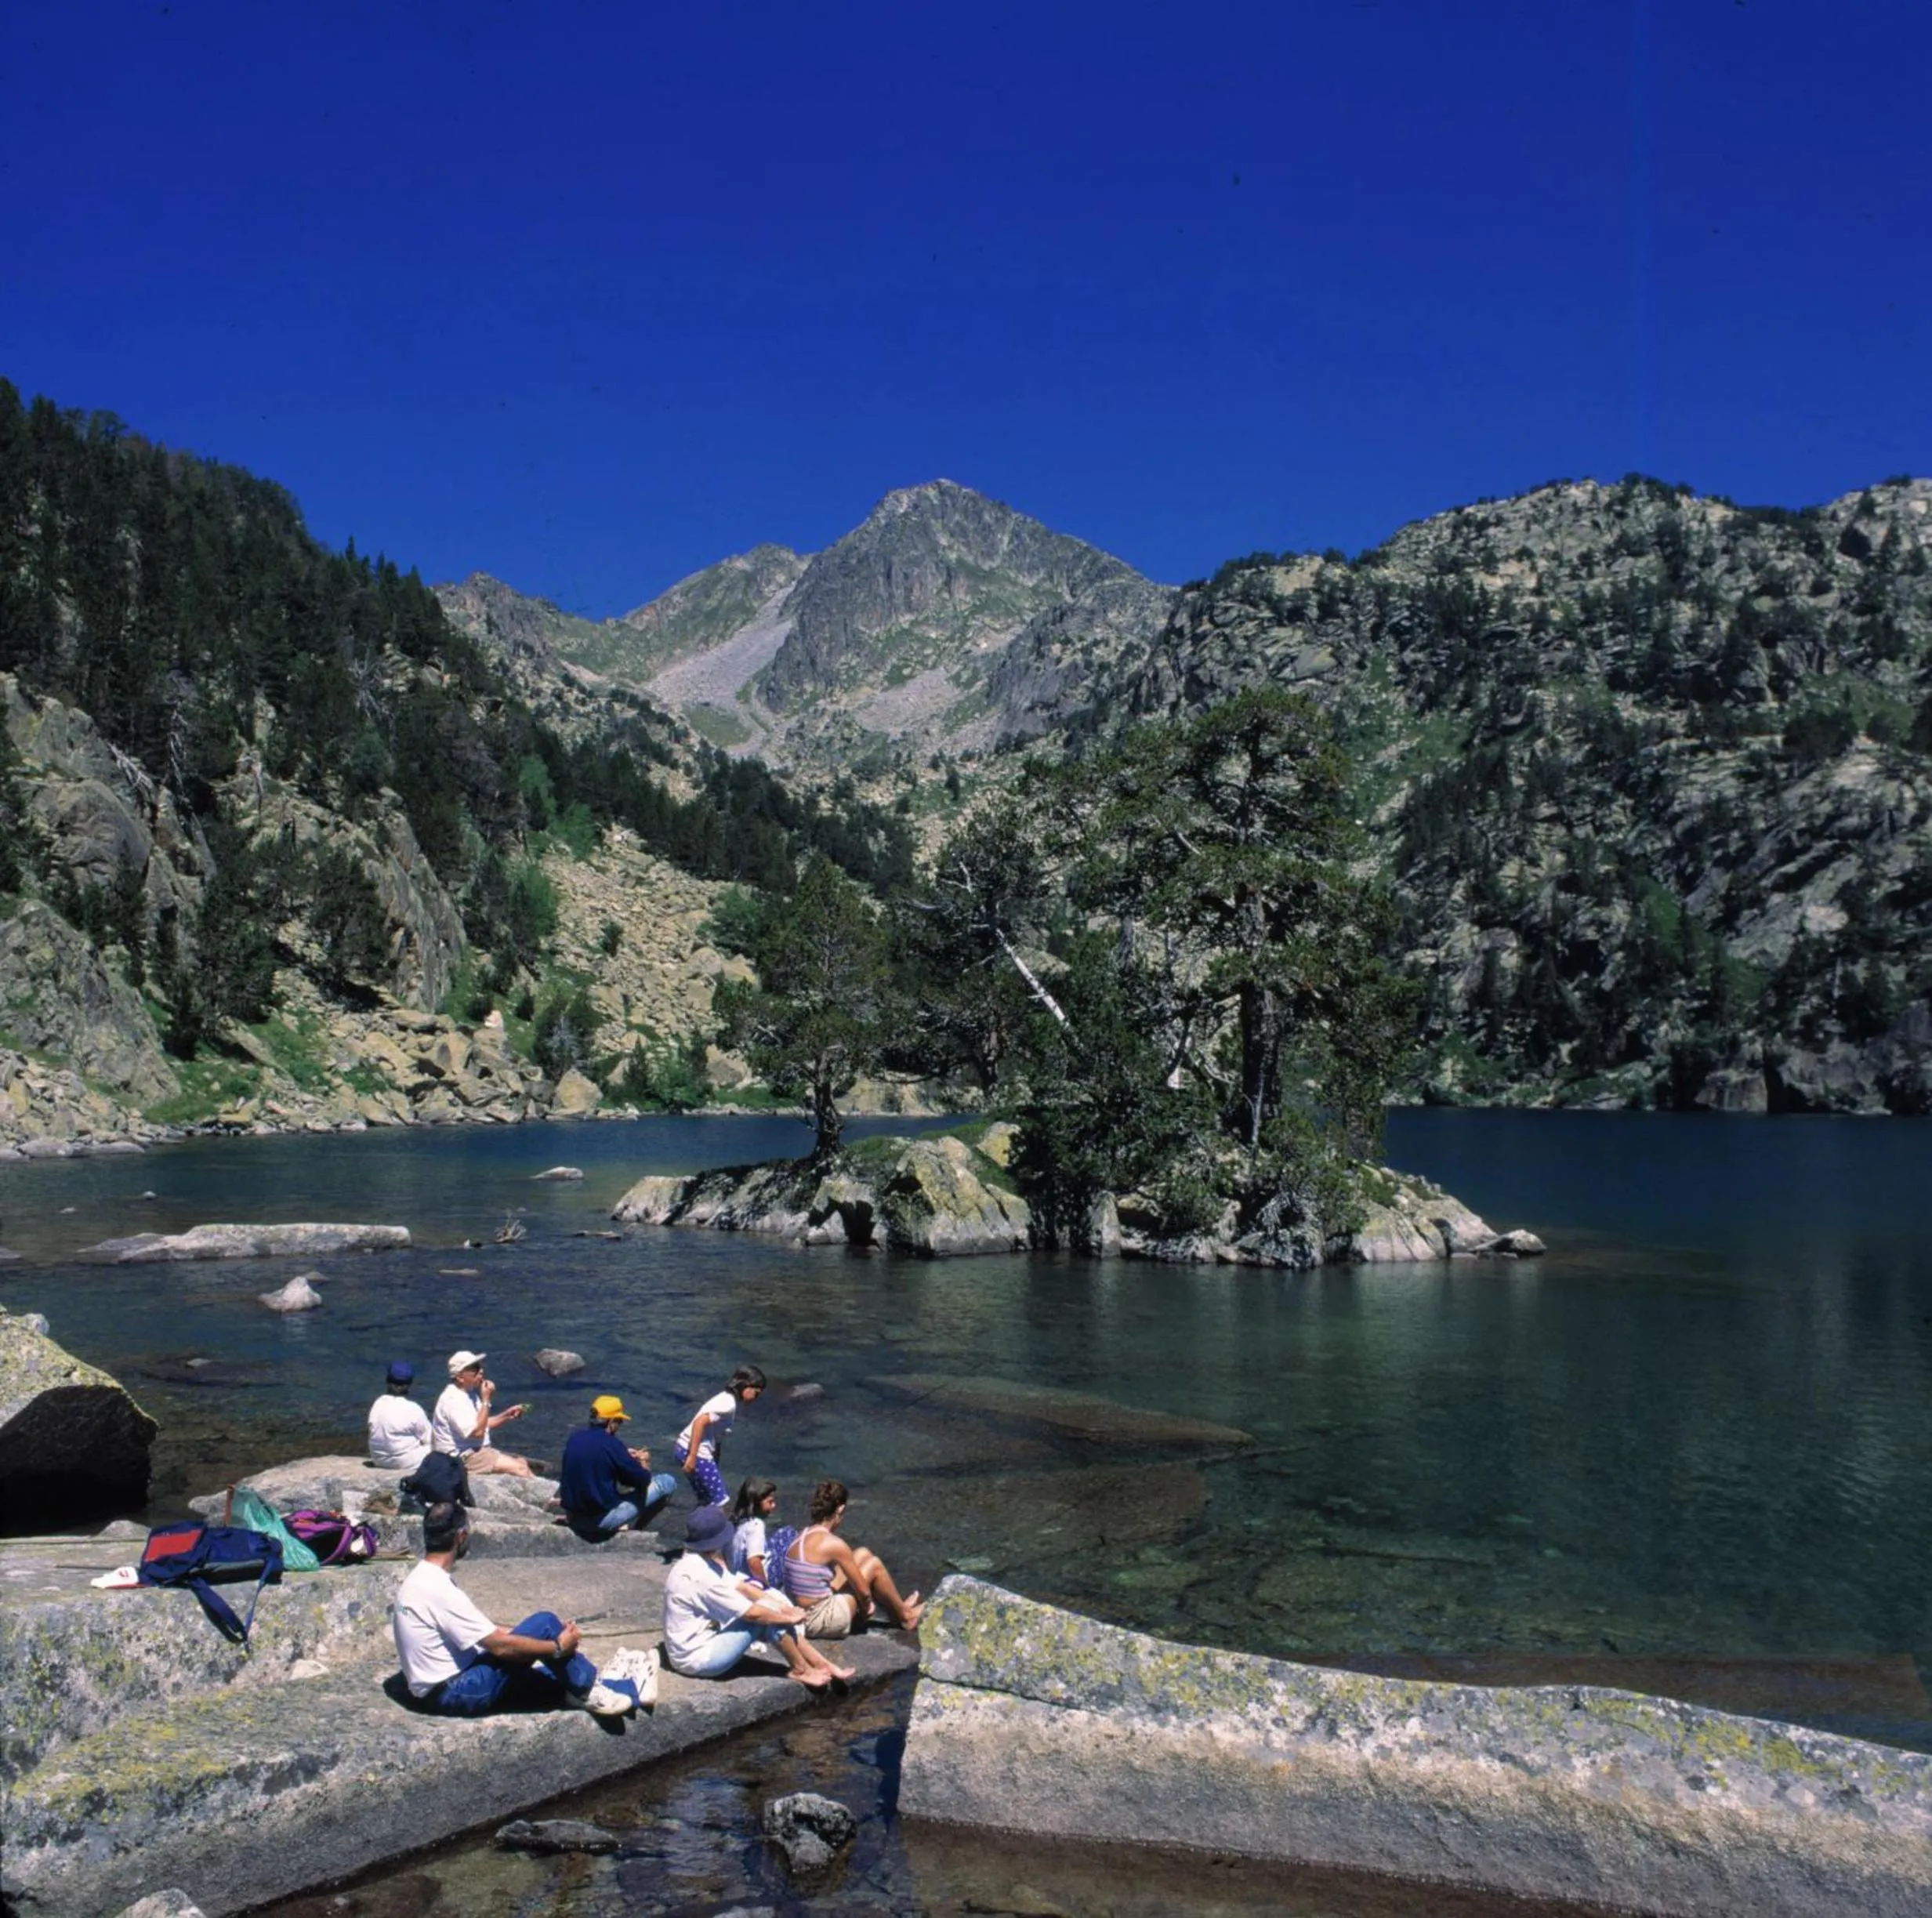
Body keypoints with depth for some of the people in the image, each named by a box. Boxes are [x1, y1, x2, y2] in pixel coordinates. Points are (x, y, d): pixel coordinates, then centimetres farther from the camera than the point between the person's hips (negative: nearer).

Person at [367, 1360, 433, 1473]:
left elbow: (374, 1433, 8)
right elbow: (428, 1439, -11)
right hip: (406, 1463, -7)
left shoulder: (377, 1404, -4)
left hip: (379, 1460, 7)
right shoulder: (413, 1409, -20)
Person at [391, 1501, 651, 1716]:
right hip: (454, 1694, -9)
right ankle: (592, 1692, 4)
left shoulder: (422, 1578, 9)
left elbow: (485, 1631, 14)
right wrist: (558, 1647, -9)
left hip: (440, 1690, 9)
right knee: (544, 1623, -11)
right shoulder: (438, 1590, -23)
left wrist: (552, 1633, 12)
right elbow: (501, 1646, -21)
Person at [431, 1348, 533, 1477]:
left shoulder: (470, 1393, 11)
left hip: (476, 1450, 10)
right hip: (463, 1458, -10)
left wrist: (507, 1416, 5)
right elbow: (477, 1432, -25)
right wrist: (486, 1400, -21)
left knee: (522, 1462, 3)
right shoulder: (453, 1400, -21)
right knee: (518, 1468, -17)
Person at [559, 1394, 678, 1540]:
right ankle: (631, 1528, 11)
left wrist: (625, 1456, 13)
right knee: (668, 1482, 0)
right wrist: (644, 1464, 9)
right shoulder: (610, 1444, -20)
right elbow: (643, 1480, -12)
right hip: (602, 1521, -8)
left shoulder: (575, 1438, 0)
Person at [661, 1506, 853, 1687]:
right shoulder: (700, 1575, -28)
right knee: (764, 1614, -17)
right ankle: (801, 1670, 4)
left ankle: (821, 1664, 9)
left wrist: (782, 1606, 1)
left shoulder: (703, 1562, 1)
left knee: (770, 1608, 6)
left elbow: (740, 1586, 10)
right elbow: (753, 1613, -23)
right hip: (697, 1659, -10)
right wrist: (789, 1618, -8)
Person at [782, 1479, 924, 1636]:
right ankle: (904, 1615, 25)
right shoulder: (833, 1544, -19)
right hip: (821, 1621, -8)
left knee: (863, 1555, 16)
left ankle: (894, 1612, 31)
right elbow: (863, 1590, -11)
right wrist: (866, 1606, 12)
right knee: (874, 1564, 4)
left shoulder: (801, 1537, 4)